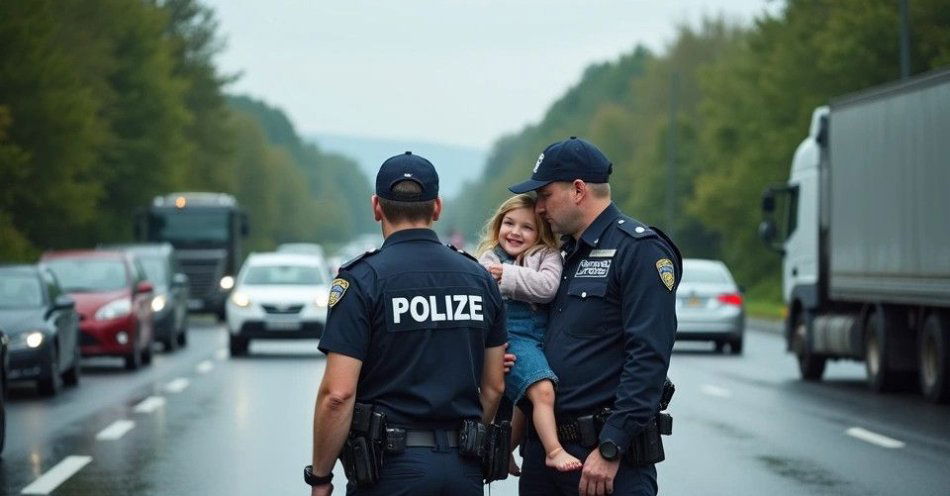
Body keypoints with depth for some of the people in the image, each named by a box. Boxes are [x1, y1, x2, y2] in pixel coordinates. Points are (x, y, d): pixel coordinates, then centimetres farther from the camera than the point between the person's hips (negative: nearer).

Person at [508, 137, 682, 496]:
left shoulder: (641, 250, -9)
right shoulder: (566, 254, 17)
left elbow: (648, 359, -17)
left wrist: (610, 450, -21)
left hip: (607, 454, -8)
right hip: (544, 447, 8)